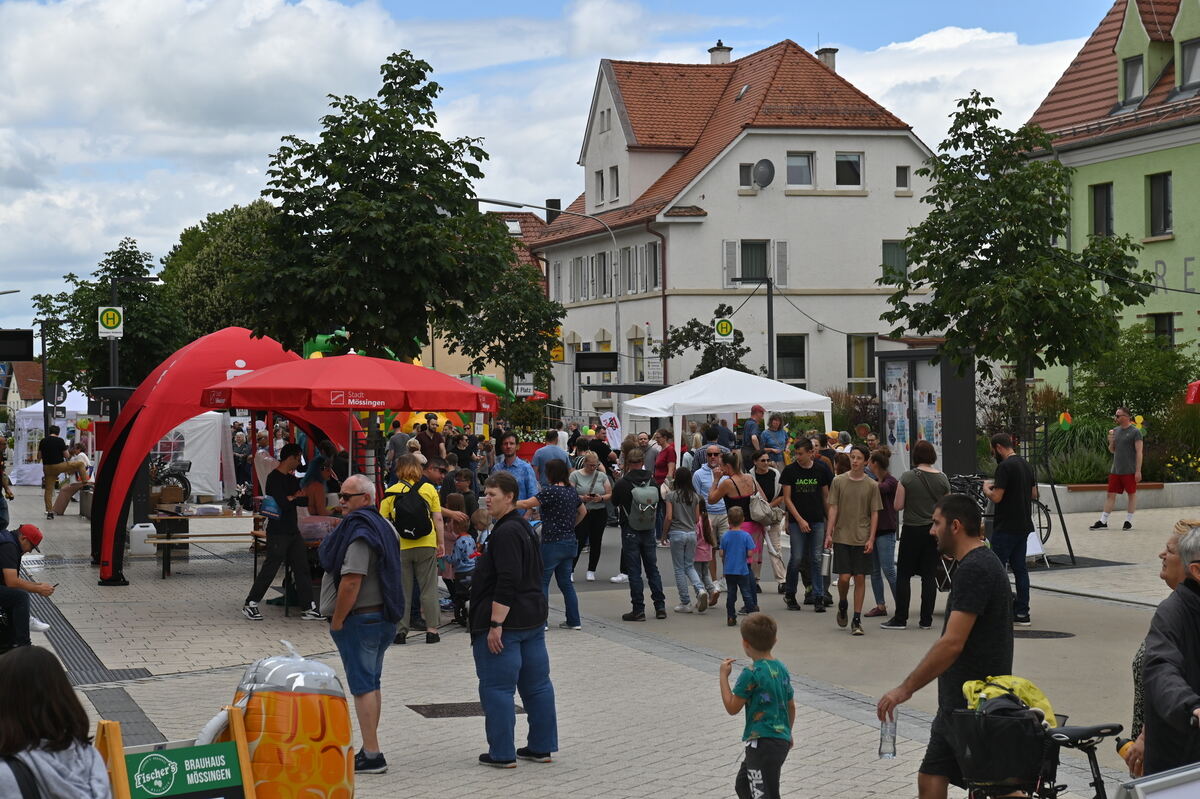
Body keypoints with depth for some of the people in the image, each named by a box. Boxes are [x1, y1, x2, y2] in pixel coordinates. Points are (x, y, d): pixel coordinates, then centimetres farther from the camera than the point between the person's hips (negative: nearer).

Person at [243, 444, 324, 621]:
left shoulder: (291, 478, 14)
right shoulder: (274, 478, -14)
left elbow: (304, 501, 10)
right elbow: (283, 503, -22)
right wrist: (295, 497, -3)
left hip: (293, 530, 9)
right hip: (278, 532, -9)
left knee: (302, 568, 6)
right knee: (270, 569, -3)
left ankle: (308, 608, 8)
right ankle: (250, 605, 9)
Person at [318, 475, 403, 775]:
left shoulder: (359, 531, -18)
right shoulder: (383, 526, 14)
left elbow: (351, 581, -25)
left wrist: (337, 621, -17)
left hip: (359, 619, -10)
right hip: (382, 616, 10)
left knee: (362, 686, -7)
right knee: (371, 684, 16)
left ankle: (371, 756, -7)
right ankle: (369, 749, 23)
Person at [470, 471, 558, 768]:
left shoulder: (505, 532, -17)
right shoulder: (524, 527, 15)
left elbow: (507, 583, -24)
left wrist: (495, 624, -24)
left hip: (506, 621, -10)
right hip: (533, 618, 10)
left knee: (497, 688, -3)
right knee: (537, 685, 12)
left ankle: (502, 753, 1)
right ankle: (542, 747, 19)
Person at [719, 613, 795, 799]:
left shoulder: (751, 674, -17)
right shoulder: (782, 669, 7)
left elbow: (732, 708, -11)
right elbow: (791, 706, 17)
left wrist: (723, 675, -4)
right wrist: (788, 733, 32)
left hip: (763, 743, -9)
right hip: (782, 740, 9)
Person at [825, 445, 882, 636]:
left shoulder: (872, 485, 2)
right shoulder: (838, 481, 2)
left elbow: (874, 514, 3)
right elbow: (833, 509, 3)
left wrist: (871, 539, -5)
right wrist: (828, 534, -4)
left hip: (862, 539, 0)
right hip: (842, 537, 0)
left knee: (860, 578, 1)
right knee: (844, 577, -6)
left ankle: (857, 620, 7)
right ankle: (842, 605, 24)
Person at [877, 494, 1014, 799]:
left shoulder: (973, 570, -19)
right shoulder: (985, 562, 14)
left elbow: (952, 644, -25)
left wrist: (906, 688, -22)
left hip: (971, 706, -10)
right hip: (959, 703, 10)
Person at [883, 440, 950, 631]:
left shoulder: (907, 477, -11)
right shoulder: (942, 479, -1)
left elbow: (898, 506, -8)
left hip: (912, 530, -3)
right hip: (935, 530, 3)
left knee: (903, 574, 4)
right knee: (929, 575, 7)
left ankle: (900, 619, 3)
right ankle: (926, 619, 8)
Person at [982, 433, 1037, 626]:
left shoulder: (1005, 467, -16)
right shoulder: (1025, 464, 12)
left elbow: (996, 497, -20)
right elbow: (1034, 493, 18)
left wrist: (987, 489, 0)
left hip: (1006, 527, -9)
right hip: (1023, 525, 9)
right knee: (1020, 567, 10)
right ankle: (1022, 613, 11)